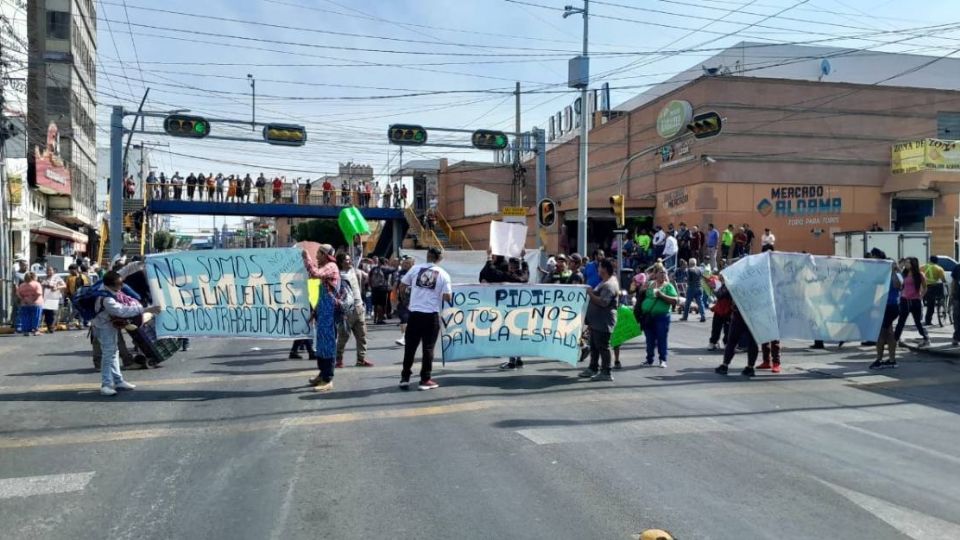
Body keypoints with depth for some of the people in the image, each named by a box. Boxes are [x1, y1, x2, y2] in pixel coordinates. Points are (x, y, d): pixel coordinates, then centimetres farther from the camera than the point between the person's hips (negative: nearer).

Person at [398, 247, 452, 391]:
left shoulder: (415, 268, 2)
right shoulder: (443, 274, -2)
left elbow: (402, 286, 9)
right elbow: (447, 297, -7)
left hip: (415, 313, 2)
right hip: (432, 315, -1)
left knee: (410, 346, 11)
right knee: (428, 348, 6)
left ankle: (405, 378, 15)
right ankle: (425, 380, 8)